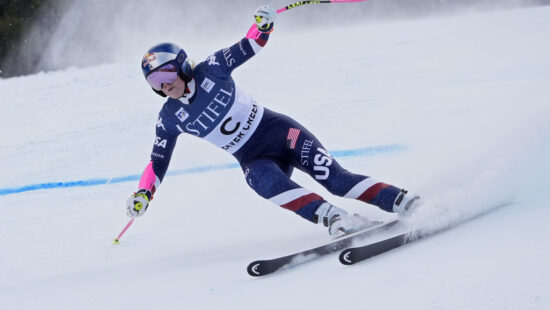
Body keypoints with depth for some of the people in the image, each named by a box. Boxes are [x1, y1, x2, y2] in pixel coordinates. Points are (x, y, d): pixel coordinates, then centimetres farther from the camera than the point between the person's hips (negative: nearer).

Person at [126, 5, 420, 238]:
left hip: (279, 131, -1)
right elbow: (158, 162, 8)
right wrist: (143, 194, -6)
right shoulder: (170, 119, 1)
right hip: (254, 160, 2)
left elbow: (251, 46, 1)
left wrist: (263, 24, -19)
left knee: (335, 179, -18)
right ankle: (333, 218, -47)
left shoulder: (211, 70, -5)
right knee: (268, 183, -34)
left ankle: (405, 202, -18)